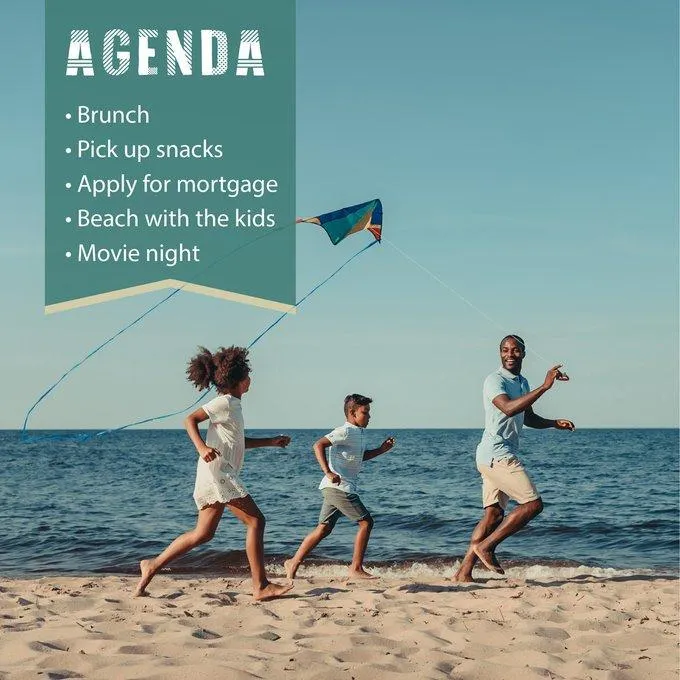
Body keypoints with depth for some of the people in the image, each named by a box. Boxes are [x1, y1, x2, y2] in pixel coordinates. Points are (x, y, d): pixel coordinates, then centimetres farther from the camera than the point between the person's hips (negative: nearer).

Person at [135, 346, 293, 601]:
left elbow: (240, 443, 33)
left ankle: (153, 565, 11)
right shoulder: (225, 402, -8)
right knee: (255, 520, -10)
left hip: (223, 473, 10)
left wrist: (272, 441, 31)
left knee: (203, 533, 10)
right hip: (217, 471, -10)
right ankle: (261, 586, -10)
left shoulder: (232, 405, 21)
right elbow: (190, 420, -16)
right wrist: (201, 447, -31)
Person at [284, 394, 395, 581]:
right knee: (366, 522, -7)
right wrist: (328, 472, -29)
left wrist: (381, 450, 19)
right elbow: (319, 445, -22)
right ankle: (356, 568, -2)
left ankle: (293, 563, 13)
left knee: (324, 528, 10)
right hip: (339, 487, -10)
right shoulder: (346, 432, -13)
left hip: (335, 489, 10)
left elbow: (360, 456, 34)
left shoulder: (358, 434, 17)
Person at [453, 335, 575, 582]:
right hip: (496, 453, -10)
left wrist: (555, 423, 15)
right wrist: (545, 386, -31)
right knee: (533, 504, -12)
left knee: (494, 514, 6)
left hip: (501, 457, 10)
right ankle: (485, 546, -8)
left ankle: (464, 571, 5)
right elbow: (508, 408, -29)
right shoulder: (495, 380, -10)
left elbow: (529, 418, 33)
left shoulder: (522, 382, 20)